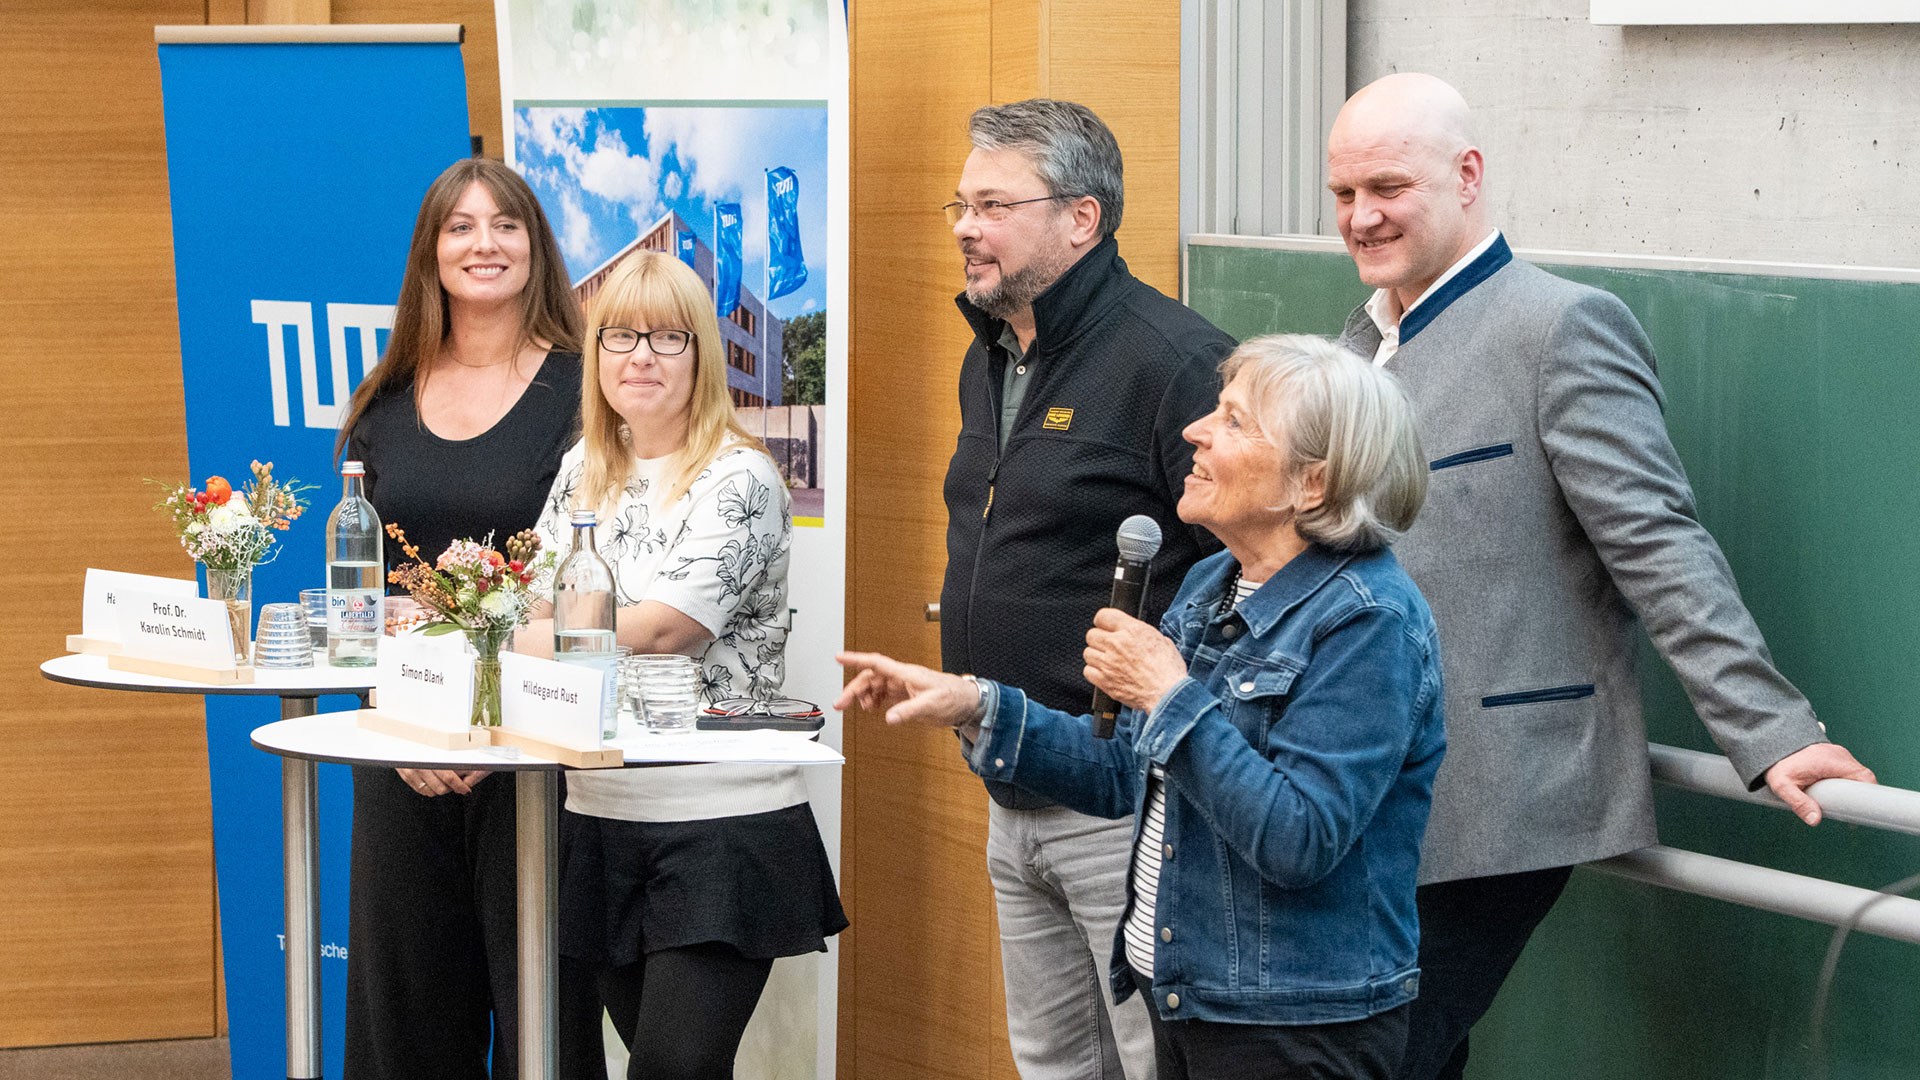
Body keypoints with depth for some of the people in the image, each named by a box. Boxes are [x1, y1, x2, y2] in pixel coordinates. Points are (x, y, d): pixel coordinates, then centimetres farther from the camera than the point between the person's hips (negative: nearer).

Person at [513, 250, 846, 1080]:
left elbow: (662, 627, -19)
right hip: (600, 816, 6)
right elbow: (541, 616, 12)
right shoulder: (582, 472, 13)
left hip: (722, 823, -6)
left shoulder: (738, 479, -9)